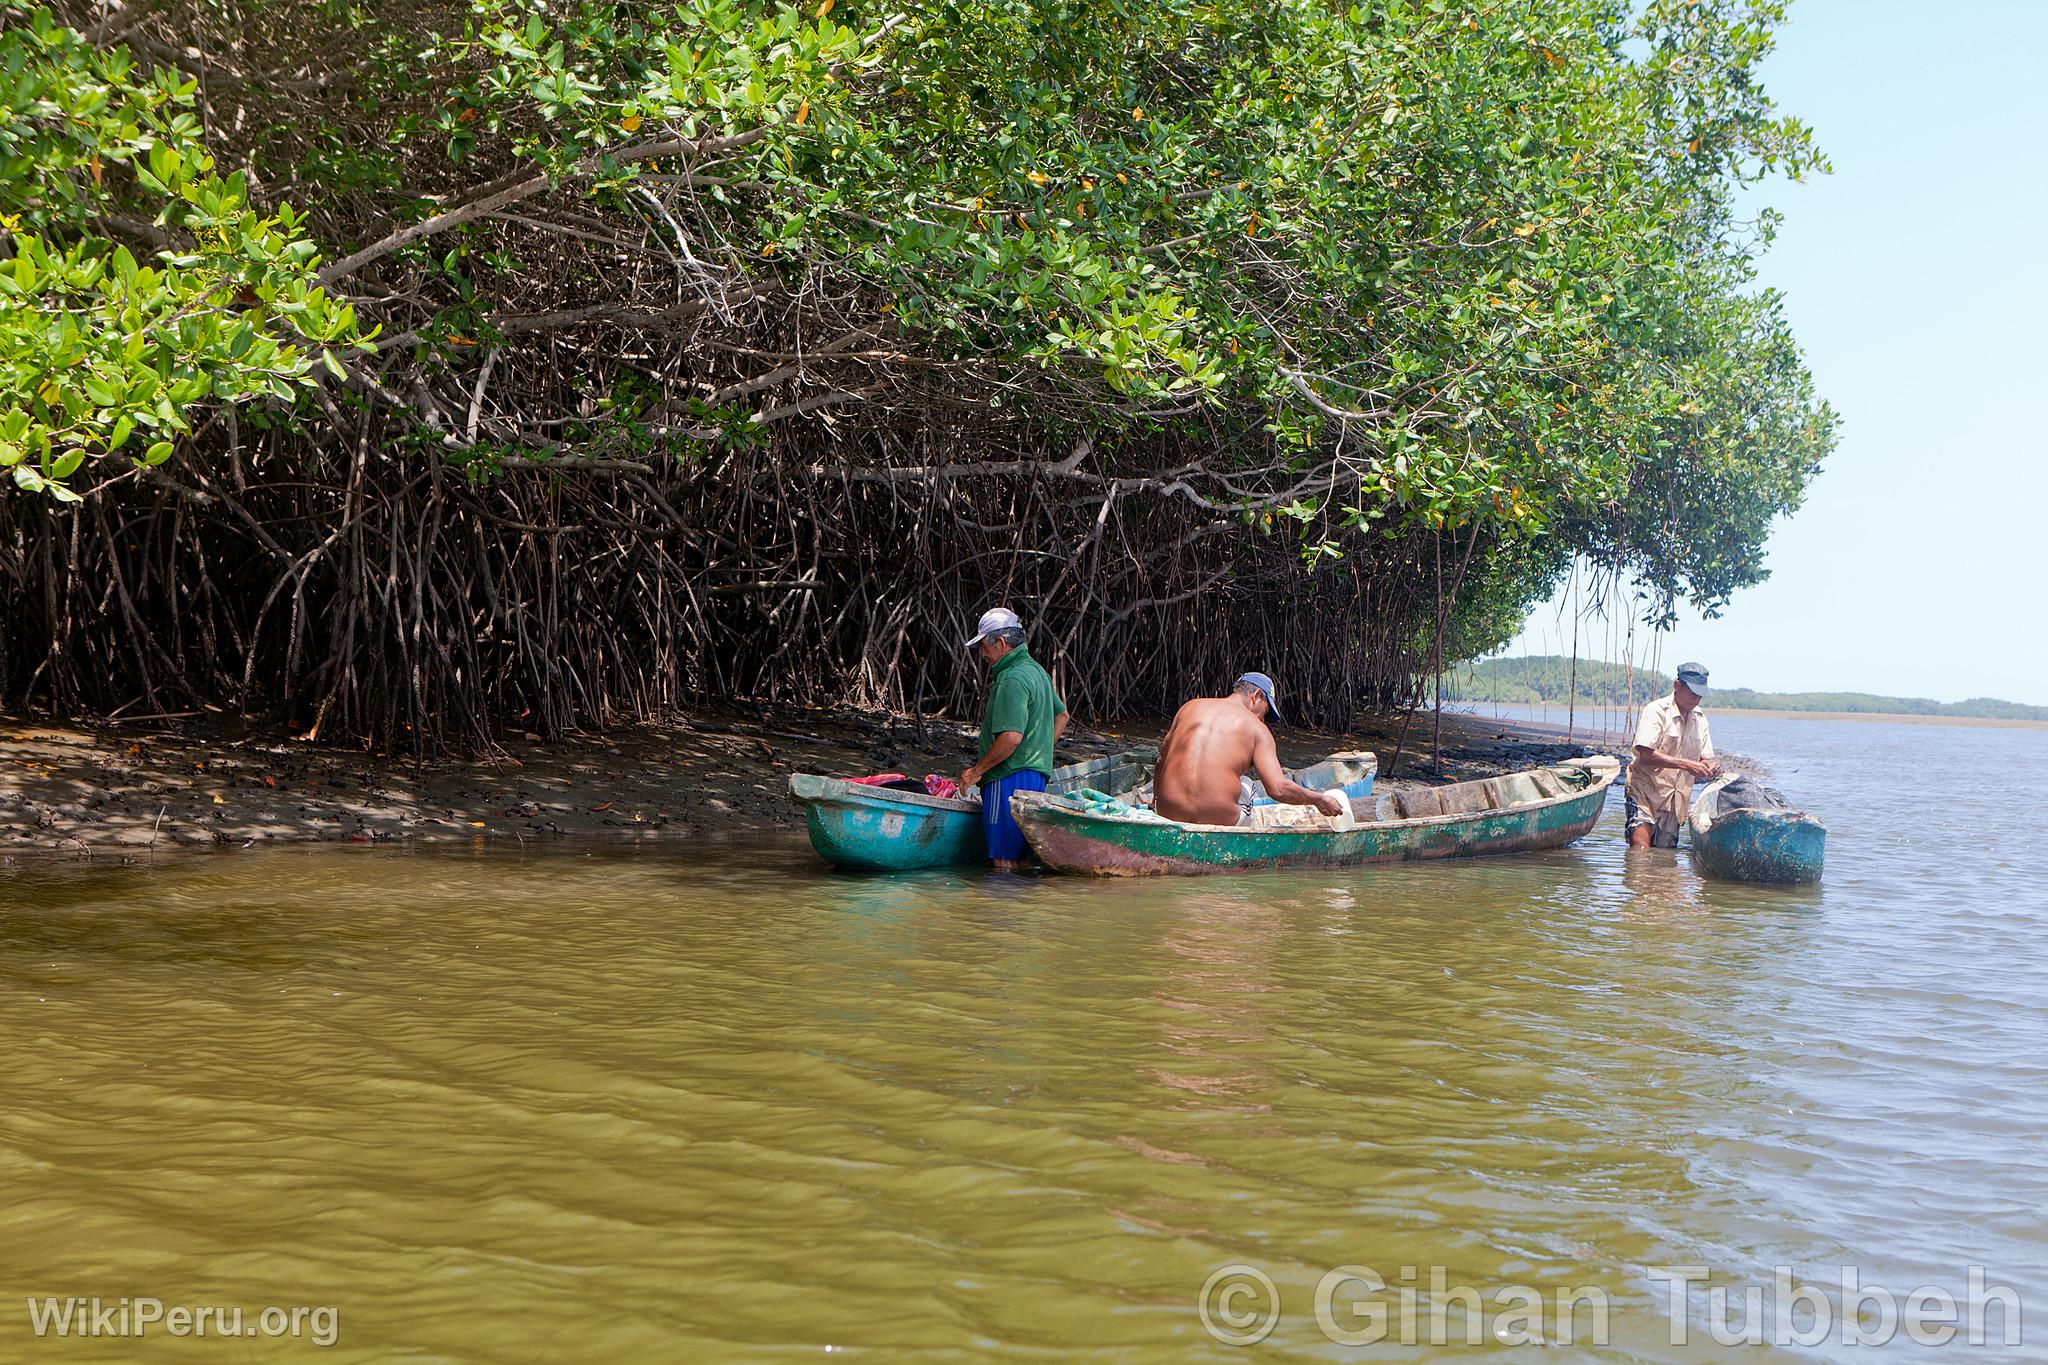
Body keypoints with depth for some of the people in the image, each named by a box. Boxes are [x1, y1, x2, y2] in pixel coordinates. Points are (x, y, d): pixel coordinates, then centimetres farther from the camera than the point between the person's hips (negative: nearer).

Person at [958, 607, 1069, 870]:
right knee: (1018, 859, 11)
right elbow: (1061, 715, 30)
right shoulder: (1037, 670, 17)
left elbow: (1011, 737, -23)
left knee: (1004, 862, -8)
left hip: (1010, 779, -10)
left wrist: (976, 771, -13)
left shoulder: (1012, 678, -15)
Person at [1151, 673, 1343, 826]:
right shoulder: (1256, 729, 2)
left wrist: (1156, 799, 36)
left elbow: (1162, 761, 20)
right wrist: (1320, 800, 8)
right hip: (1218, 820, -3)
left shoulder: (1190, 707, 12)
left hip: (1169, 814, 3)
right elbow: (1278, 789, -8)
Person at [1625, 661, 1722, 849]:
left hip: (1675, 800, 7)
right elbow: (1646, 754, -20)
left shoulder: (1700, 718, 13)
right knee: (1641, 849, -21)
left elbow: (1704, 758, 15)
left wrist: (1710, 767, -10)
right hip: (1645, 792, -7)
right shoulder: (1657, 710, -9)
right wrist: (1686, 764, -25)